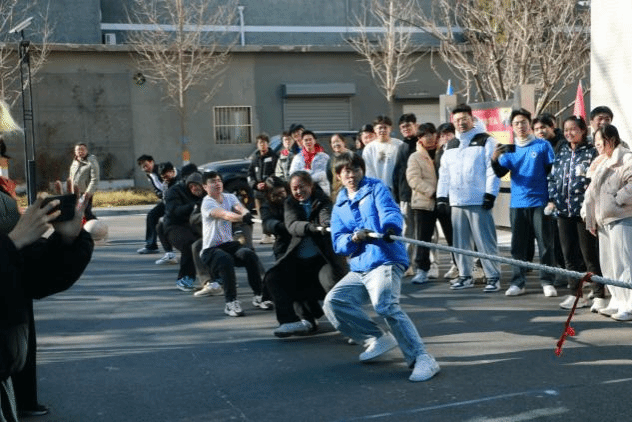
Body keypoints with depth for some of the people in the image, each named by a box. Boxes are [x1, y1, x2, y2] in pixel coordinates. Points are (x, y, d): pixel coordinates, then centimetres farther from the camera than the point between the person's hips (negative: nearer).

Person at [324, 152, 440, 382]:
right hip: (358, 269, 7)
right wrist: (354, 238, -14)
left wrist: (390, 226, -38)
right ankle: (377, 339, 9)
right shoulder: (339, 207, 20)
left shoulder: (376, 188, 6)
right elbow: (338, 243, 9)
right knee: (333, 302, -3)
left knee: (385, 305, -29)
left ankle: (422, 359, -28)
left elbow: (390, 211, -15)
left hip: (385, 261, -7)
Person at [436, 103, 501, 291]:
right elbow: (444, 173, 19)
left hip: (479, 201, -6)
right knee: (460, 241, 10)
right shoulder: (450, 145, 19)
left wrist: (490, 194, -14)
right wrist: (442, 197, 12)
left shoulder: (486, 141, 0)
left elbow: (493, 170, -7)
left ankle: (493, 277, 0)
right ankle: (465, 276, 20)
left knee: (485, 241, -7)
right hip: (456, 202, 6)